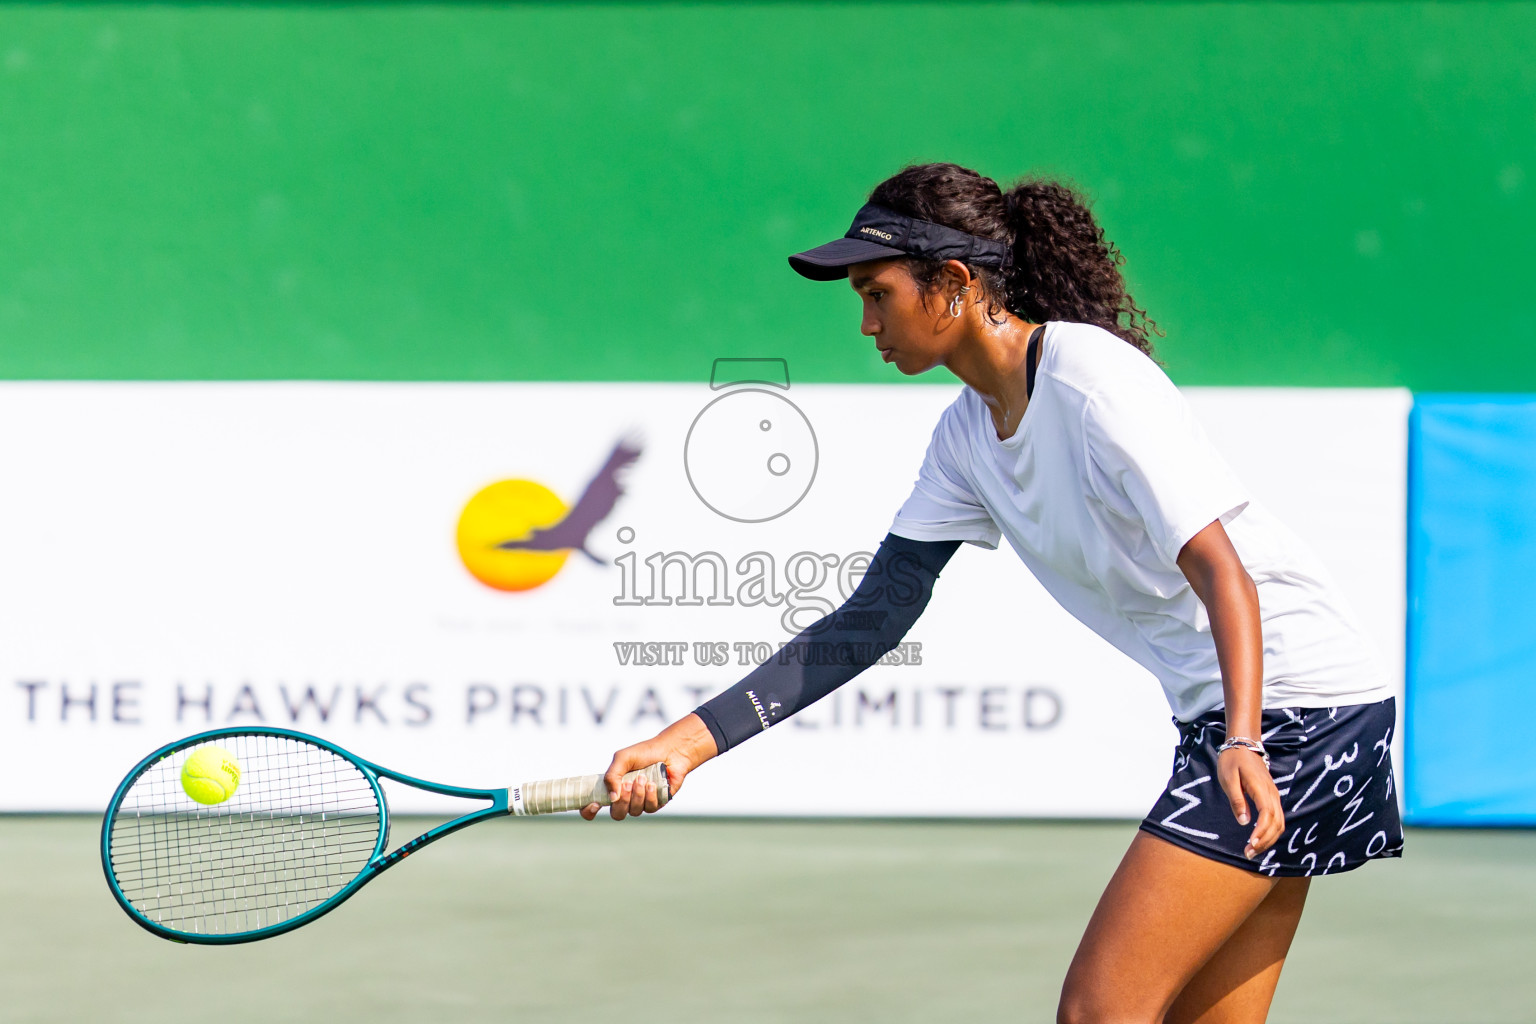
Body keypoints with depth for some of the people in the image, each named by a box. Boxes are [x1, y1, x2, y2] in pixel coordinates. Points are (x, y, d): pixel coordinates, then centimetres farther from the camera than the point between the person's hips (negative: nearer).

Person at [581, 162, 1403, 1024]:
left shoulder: (1093, 379, -17)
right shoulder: (967, 436, 9)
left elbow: (1224, 573, -22)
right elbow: (869, 622, 9)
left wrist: (1242, 741, -35)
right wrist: (692, 739, 2)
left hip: (1283, 700, -9)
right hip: (1223, 710, 9)